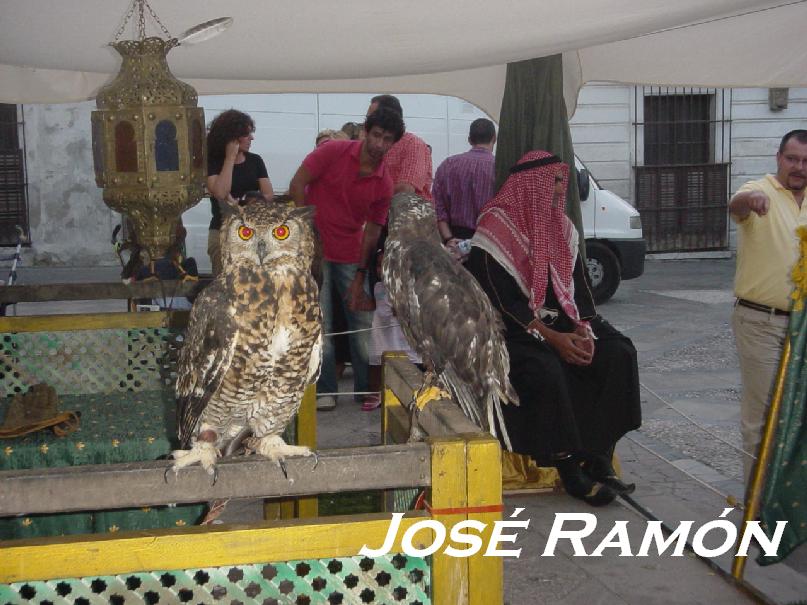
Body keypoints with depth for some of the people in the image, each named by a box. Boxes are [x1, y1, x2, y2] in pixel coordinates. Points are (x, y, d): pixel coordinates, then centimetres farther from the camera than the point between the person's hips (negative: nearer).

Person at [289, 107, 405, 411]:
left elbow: (372, 231, 1)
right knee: (319, 323, -3)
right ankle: (324, 391, 6)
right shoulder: (333, 152, -10)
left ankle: (367, 389, 16)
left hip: (351, 255, 3)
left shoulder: (384, 184, -1)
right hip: (314, 249, -3)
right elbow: (297, 186, -8)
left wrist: (359, 278, -3)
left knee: (363, 321, 4)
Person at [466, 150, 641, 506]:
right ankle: (568, 468, -20)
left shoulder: (562, 227, 12)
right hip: (512, 327, -6)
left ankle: (598, 456, -13)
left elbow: (577, 283, 10)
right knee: (545, 370, -34)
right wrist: (552, 337, -21)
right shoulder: (497, 225, -10)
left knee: (618, 353, -15)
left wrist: (582, 329, -10)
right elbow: (500, 298, -16)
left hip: (560, 321, 7)